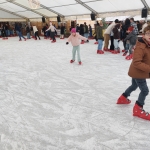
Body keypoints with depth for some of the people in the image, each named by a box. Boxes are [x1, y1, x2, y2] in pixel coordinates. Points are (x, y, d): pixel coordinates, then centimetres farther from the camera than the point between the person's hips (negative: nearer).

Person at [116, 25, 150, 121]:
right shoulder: (141, 47, -28)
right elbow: (137, 62, -34)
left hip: (137, 72, 10)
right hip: (138, 73, -10)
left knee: (134, 86, 27)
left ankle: (123, 98, 47)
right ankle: (138, 109, 16)